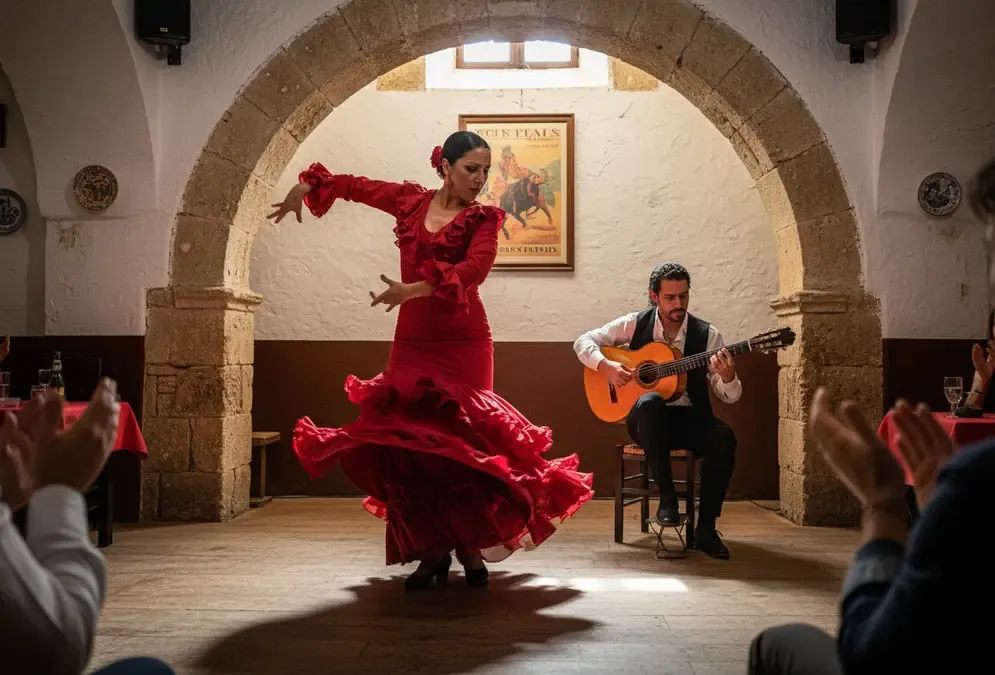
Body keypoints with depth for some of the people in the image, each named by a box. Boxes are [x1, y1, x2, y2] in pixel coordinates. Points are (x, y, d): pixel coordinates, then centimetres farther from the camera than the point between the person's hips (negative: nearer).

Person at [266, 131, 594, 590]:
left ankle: (470, 547, 14)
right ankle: (432, 550, 10)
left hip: (463, 344, -3)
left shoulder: (483, 219, -1)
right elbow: (354, 186, 23)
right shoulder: (410, 201, 8)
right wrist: (305, 186, 17)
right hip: (412, 342, 3)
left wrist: (413, 289, -31)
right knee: (409, 442, -1)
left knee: (460, 444, -4)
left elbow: (473, 269, -21)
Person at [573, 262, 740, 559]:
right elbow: (583, 341, 3)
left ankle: (706, 528, -15)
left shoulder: (706, 334, -2)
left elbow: (730, 396, -4)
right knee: (650, 402, -37)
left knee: (723, 437, -31)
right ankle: (667, 497, -25)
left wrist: (728, 377, -28)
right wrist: (605, 366, -17)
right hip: (648, 418, -1)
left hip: (691, 418, 1)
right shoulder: (635, 324, -1)